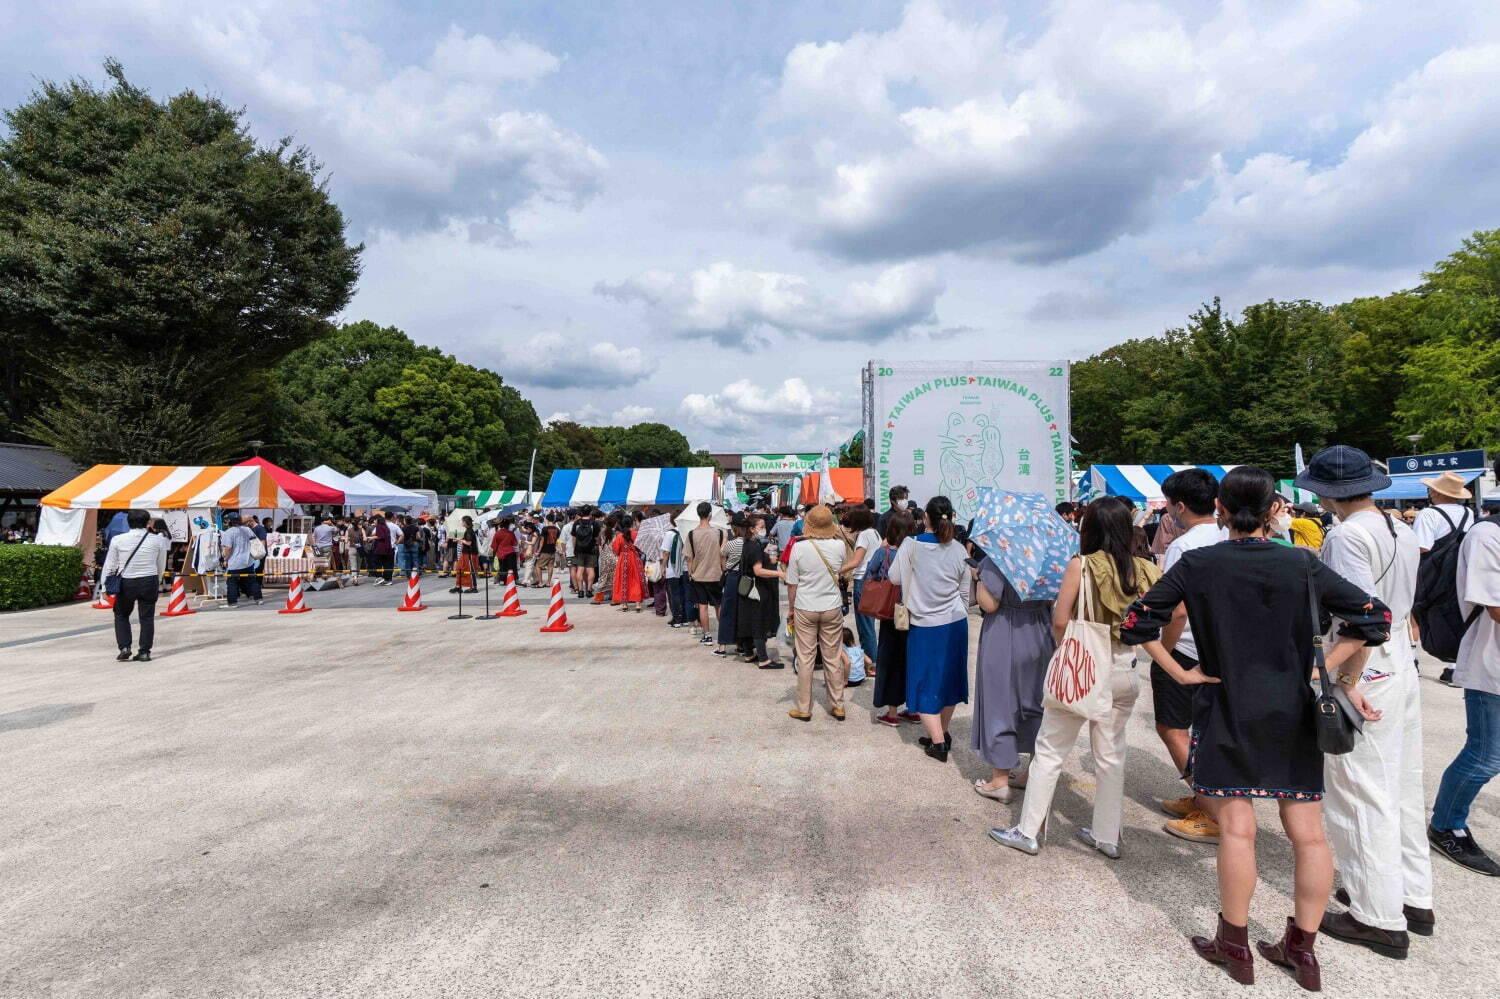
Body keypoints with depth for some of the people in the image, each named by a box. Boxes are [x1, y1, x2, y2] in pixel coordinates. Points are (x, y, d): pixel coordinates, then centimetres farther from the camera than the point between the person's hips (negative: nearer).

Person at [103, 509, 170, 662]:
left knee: (121, 615, 18)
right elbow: (161, 565, 5)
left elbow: (110, 565, 1)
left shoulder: (118, 540, -4)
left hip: (126, 582, 0)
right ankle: (144, 652, 7)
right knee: (147, 617, 7)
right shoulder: (157, 540, -3)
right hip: (149, 580, 0)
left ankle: (124, 647, 8)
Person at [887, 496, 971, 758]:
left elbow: (895, 577, -5)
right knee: (948, 679, 17)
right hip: (955, 623, 3)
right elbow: (965, 591, 7)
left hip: (923, 626, -3)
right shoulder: (958, 550, -2)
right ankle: (942, 733, 29)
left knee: (926, 684, 5)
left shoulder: (912, 545, -12)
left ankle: (937, 742, -2)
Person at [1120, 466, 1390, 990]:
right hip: (1293, 715, 2)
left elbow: (1136, 623, -12)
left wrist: (1179, 673, -4)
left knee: (1237, 829, 7)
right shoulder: (1302, 564, -5)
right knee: (1308, 833, 13)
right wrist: (1334, 673, -1)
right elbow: (1375, 617, -6)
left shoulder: (1197, 564, -9)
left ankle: (1234, 946, 20)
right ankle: (1302, 949, 25)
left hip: (1228, 714, -2)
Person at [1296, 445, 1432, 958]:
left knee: (1361, 795, 2)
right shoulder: (1401, 530, 7)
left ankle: (1380, 918, 12)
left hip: (1364, 671, -9)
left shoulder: (1347, 535, -19)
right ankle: (1413, 897, 32)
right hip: (1402, 664, 9)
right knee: (1402, 786, 19)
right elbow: (1401, 605, 13)